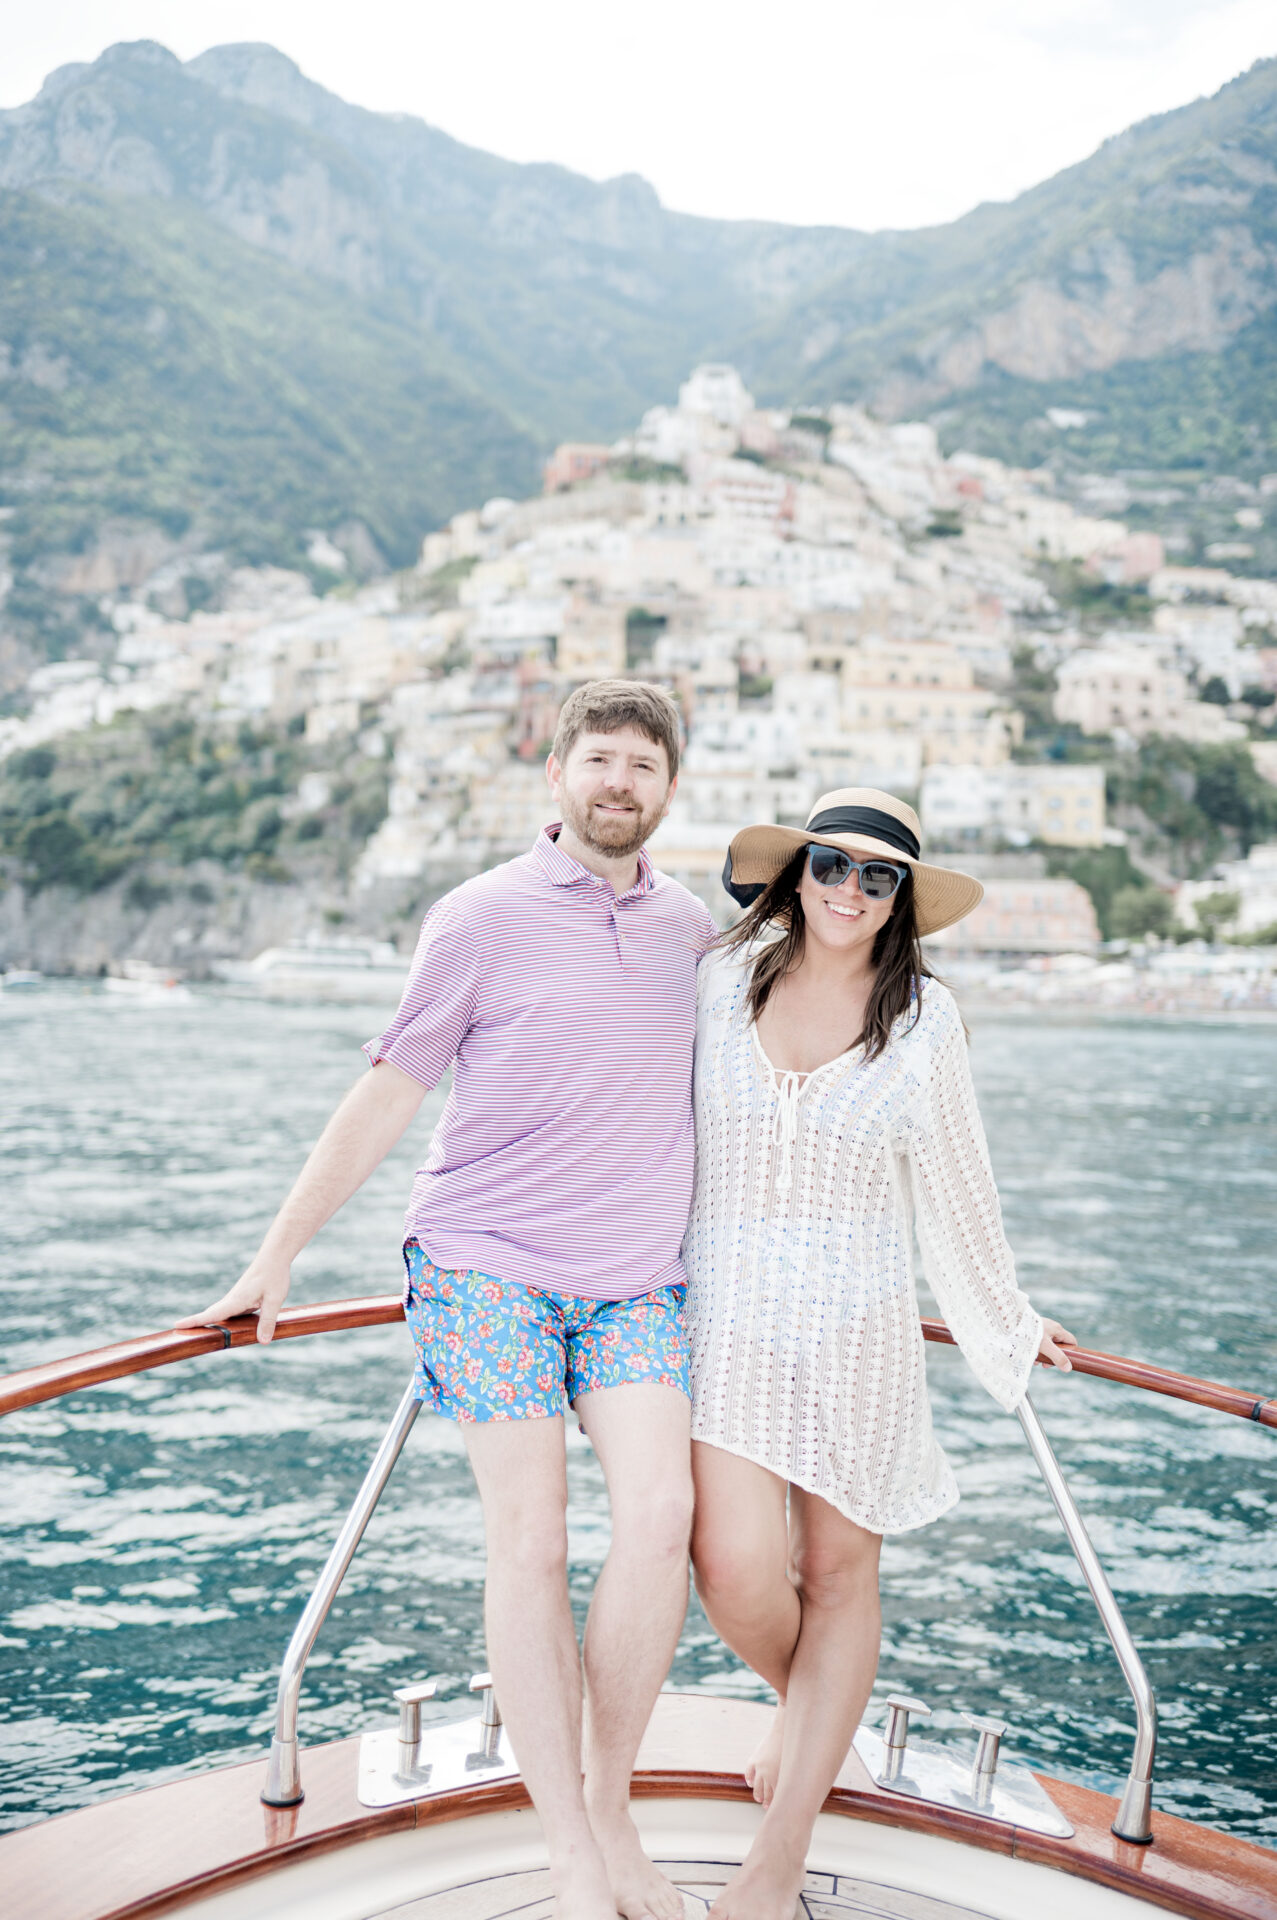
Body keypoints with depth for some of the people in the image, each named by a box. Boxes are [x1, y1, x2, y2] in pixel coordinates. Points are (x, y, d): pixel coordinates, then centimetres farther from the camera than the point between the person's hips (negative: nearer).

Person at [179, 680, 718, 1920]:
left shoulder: (691, 929, 9)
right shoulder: (483, 918, -3)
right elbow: (385, 1095, 1)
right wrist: (278, 1255, 3)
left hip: (637, 1280, 3)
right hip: (490, 1264, -3)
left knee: (660, 1519, -10)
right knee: (529, 1546, -3)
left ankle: (612, 1812, 11)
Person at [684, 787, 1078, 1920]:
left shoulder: (923, 1019, -2)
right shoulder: (723, 981, 0)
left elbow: (953, 1191, 8)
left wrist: (1007, 1325, 15)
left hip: (855, 1327, 0)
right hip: (725, 1318, 0)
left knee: (838, 1573, 5)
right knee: (737, 1572, -11)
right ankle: (803, 1703, 27)